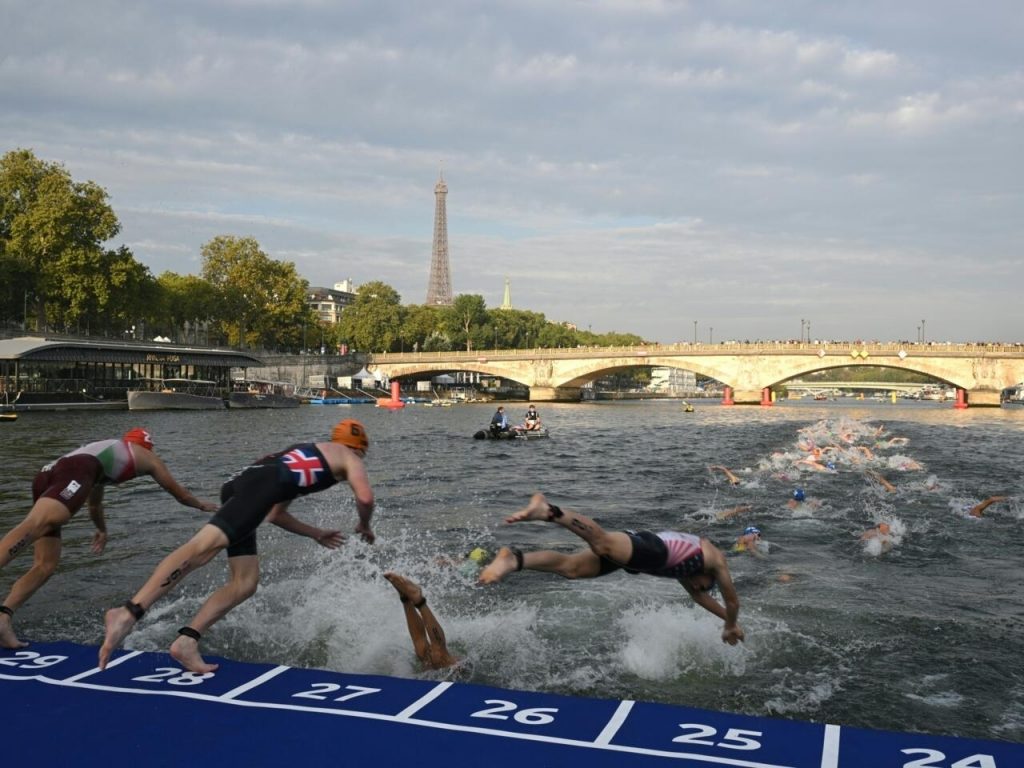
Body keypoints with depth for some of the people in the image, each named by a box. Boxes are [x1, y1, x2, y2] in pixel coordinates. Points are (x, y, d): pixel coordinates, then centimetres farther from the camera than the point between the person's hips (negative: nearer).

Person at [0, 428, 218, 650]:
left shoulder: (105, 450, 44)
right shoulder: (147, 457, 30)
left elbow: (94, 504, 59)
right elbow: (179, 493, 42)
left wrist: (102, 529, 76)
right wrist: (202, 505, 61)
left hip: (45, 475, 7)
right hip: (75, 472, -7)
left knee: (44, 565, 4)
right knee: (34, 525, -30)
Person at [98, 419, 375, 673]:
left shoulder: (304, 456, 42)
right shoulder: (349, 458, 21)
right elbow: (365, 498, 2)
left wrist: (316, 534, 52)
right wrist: (364, 526, 24)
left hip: (240, 486, 9)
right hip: (261, 484, -9)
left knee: (245, 583, 6)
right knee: (204, 546, -24)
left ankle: (187, 640, -5)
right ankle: (128, 613, -38)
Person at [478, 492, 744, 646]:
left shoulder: (688, 553, 46)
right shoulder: (716, 559, 29)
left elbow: (697, 595, 58)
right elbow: (733, 601, 34)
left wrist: (726, 618, 66)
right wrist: (731, 626, 53)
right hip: (652, 549, -7)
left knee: (571, 567, -9)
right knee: (602, 542, -33)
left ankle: (514, 559, -27)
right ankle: (548, 510, -53)